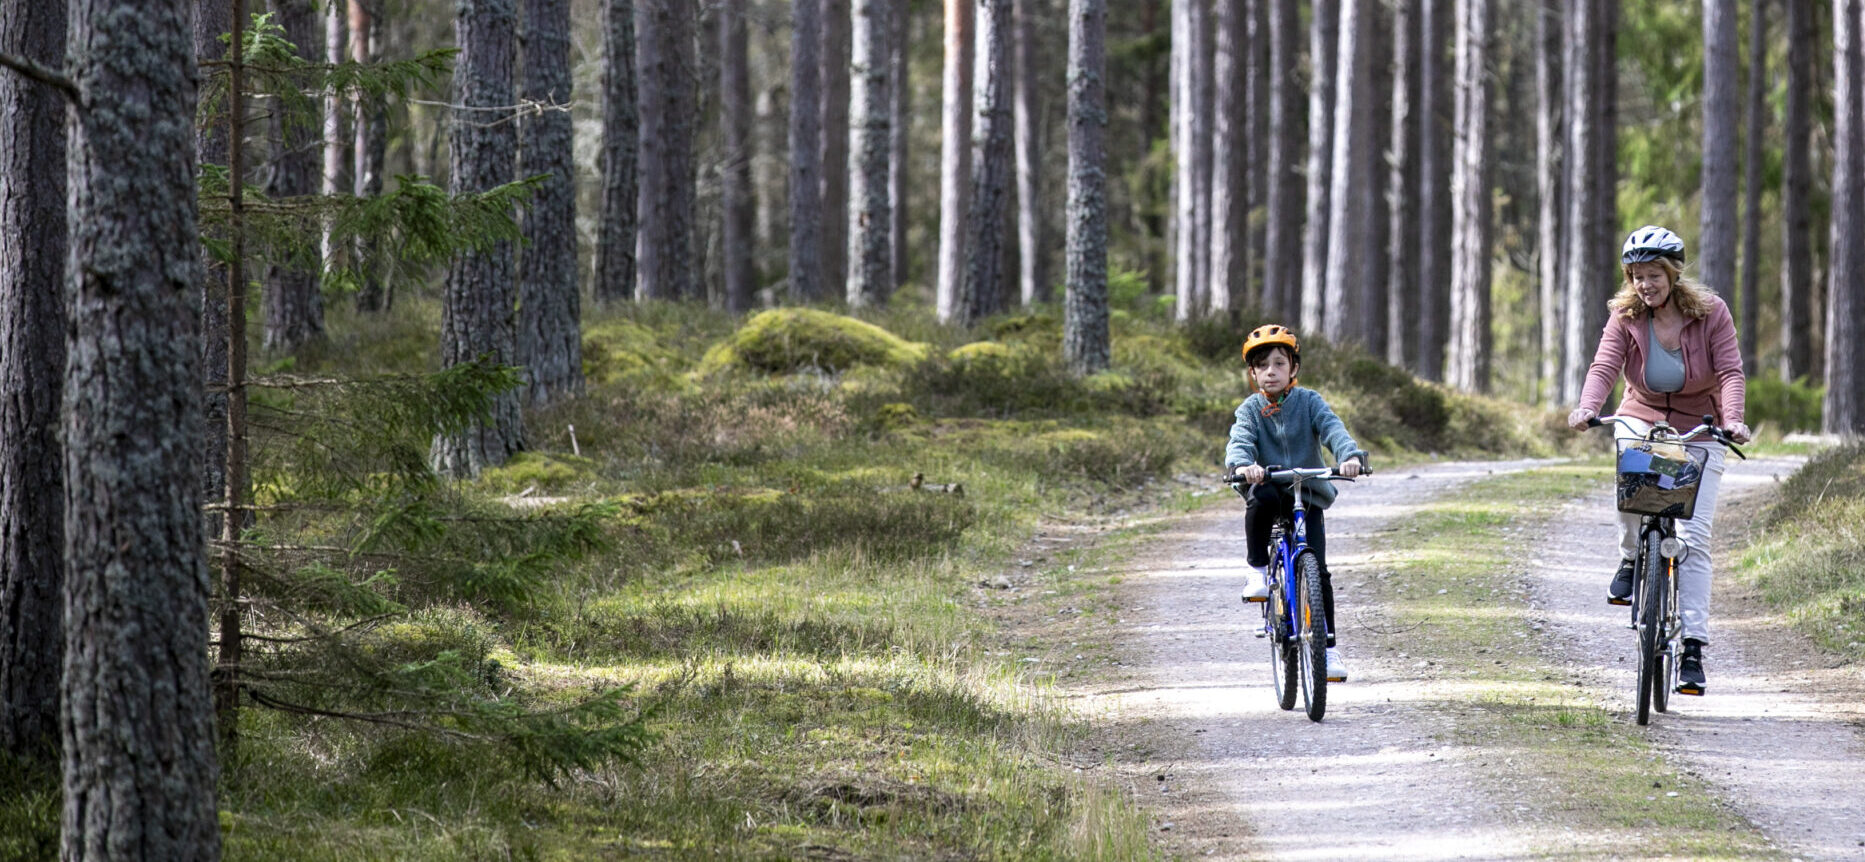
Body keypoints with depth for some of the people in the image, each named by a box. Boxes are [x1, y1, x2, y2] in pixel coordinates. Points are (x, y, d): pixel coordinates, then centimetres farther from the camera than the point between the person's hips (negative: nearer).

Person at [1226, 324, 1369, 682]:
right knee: (1260, 498, -38)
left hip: (1307, 495, 0)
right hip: (1270, 489, 0)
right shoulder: (1250, 409, 3)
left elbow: (1332, 429, -13)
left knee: (1316, 569, -12)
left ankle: (1328, 647, -2)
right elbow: (1239, 441, -15)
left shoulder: (1309, 402, 3)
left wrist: (1350, 455, -35)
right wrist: (1241, 465, -39)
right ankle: (1258, 571, -19)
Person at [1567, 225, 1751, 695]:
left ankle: (1692, 650, -11)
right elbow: (1605, 365, -20)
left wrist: (1732, 419, -36)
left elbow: (1730, 371, -18)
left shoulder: (1710, 312, -11)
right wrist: (1588, 408, -40)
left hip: (1697, 432, -1)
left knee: (1694, 537, -11)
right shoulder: (1626, 316, -8)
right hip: (1642, 420, 1)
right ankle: (1630, 560, -10)